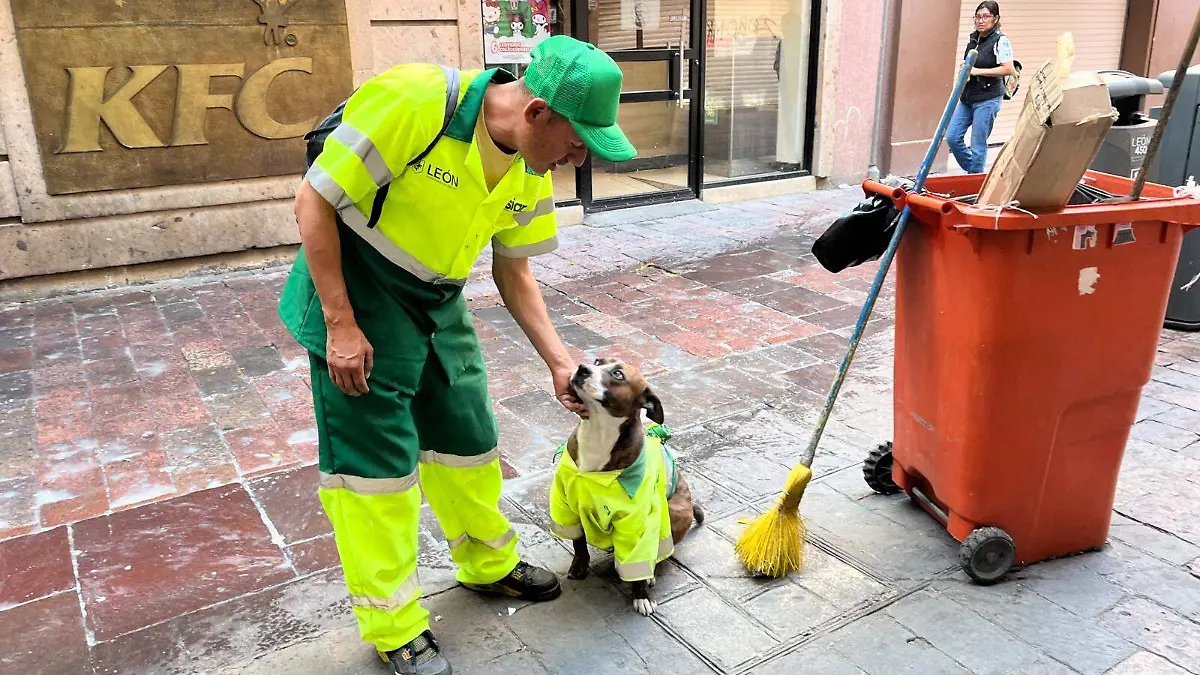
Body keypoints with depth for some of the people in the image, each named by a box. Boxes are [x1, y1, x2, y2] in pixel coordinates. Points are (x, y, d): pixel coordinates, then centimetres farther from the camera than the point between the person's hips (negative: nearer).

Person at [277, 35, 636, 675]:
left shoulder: (533, 170, -5)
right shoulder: (412, 99, -27)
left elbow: (513, 272, 6)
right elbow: (314, 201, -21)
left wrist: (558, 360, -2)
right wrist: (342, 327, -21)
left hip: (438, 305, 7)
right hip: (355, 293, -6)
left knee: (468, 439, 14)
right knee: (376, 460, -2)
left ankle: (489, 564, 37)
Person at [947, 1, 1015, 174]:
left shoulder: (1000, 41, -10)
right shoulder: (973, 38, 11)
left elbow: (1008, 69, -19)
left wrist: (978, 71, -20)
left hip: (988, 99, -7)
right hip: (967, 97, 7)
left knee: (978, 144, -4)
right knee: (952, 137, 4)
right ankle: (973, 171, 23)